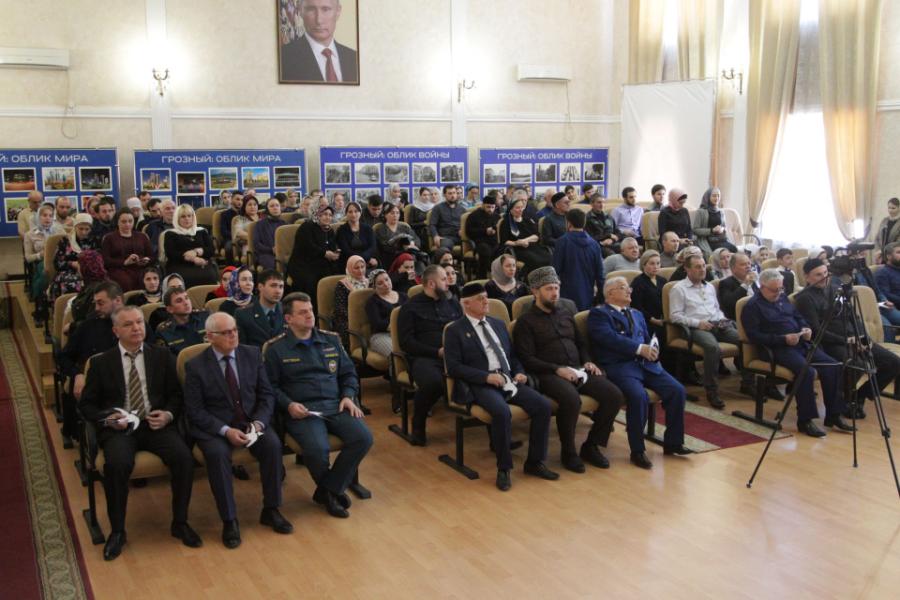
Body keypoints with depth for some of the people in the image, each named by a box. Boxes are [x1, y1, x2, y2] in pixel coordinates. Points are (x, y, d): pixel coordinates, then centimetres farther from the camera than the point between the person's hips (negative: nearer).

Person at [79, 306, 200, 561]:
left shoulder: (162, 357, 11)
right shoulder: (101, 363, 7)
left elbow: (176, 395, 13)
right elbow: (86, 404, 10)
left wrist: (168, 414, -8)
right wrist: (107, 418, -10)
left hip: (156, 424, 1)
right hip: (118, 428, -1)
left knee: (184, 458, -27)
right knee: (117, 464, -33)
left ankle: (180, 523, -6)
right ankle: (117, 531, -11)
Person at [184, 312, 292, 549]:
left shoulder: (252, 354, 4)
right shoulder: (195, 366, -5)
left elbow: (266, 395, 6)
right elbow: (195, 411, -7)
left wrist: (258, 422, -13)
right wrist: (226, 431, -20)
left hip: (252, 421, 3)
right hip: (214, 427, -2)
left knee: (273, 443, -26)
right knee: (217, 453, -33)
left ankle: (270, 510, -8)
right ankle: (229, 520, -18)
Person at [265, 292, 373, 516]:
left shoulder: (330, 341, 17)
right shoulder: (276, 348, 6)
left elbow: (349, 373, 22)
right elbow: (270, 386, 3)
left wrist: (348, 396, 4)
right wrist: (289, 405, -13)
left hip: (336, 406, 4)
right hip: (301, 411, -4)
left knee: (363, 438, -22)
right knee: (317, 448, -33)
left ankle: (328, 490, -4)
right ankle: (334, 489, 2)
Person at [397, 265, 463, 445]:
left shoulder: (452, 303, 25)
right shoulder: (411, 307, 9)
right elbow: (406, 342, 0)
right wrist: (437, 352, -10)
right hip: (424, 357, -3)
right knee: (433, 381, -39)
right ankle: (418, 425, -11)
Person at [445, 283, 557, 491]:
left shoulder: (498, 324, 21)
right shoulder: (455, 330, 1)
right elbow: (453, 367, -7)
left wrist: (519, 372, 3)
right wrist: (487, 376, -17)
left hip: (508, 379, 6)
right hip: (480, 385, -6)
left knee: (544, 406, -17)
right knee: (502, 412, -35)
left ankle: (535, 462, -2)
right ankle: (504, 468, -16)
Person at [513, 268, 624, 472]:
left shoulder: (566, 313, 21)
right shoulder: (526, 321, 2)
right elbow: (527, 359, -6)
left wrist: (587, 362, 7)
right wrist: (558, 369, -17)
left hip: (578, 370, 6)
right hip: (549, 374, -6)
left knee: (614, 395, -16)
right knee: (571, 399, -37)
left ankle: (591, 446, 1)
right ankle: (568, 452, -13)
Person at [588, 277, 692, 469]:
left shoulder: (637, 314, 28)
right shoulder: (598, 314, 3)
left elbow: (647, 340, 23)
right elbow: (610, 338, -13)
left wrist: (651, 351, -1)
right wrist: (639, 348, -18)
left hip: (646, 364, 7)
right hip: (619, 366, -7)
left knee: (677, 390, -12)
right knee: (639, 397, -32)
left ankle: (673, 442, 3)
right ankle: (637, 451, -15)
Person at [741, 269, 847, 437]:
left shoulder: (782, 298, 20)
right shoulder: (752, 307, -5)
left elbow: (798, 317, 27)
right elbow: (754, 336, -14)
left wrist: (806, 328, 4)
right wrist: (783, 339, -20)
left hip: (801, 343, 8)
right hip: (777, 349, -8)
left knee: (832, 366, -10)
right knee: (806, 371, -31)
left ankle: (833, 415, -2)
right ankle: (805, 420, -20)